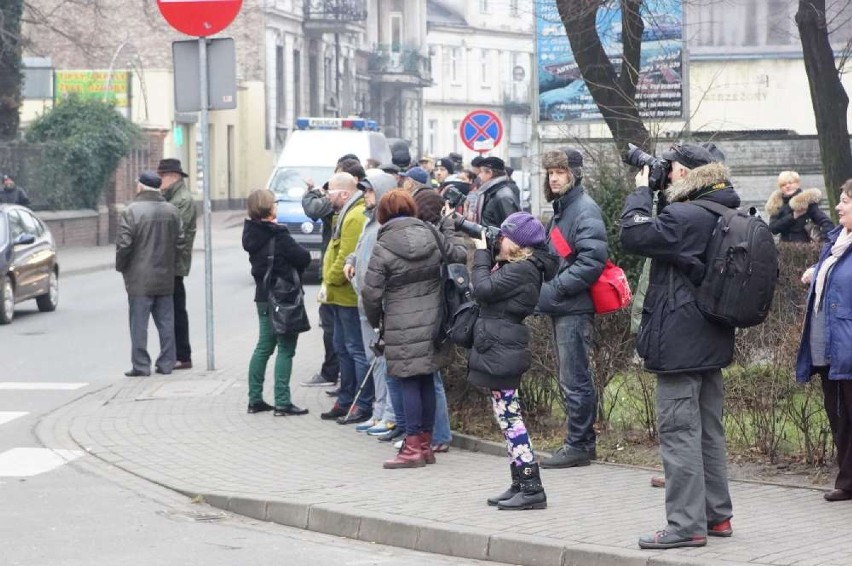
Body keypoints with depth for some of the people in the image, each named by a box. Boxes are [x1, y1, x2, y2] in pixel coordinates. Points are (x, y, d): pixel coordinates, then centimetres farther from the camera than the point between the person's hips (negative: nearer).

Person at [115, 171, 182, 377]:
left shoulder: (131, 212, -13)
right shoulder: (172, 211, 5)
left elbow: (123, 245, -15)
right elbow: (179, 243, 8)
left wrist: (120, 266, 1)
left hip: (140, 279, -5)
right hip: (165, 278, 5)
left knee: (139, 323, 1)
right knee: (166, 322, 11)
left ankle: (141, 365, 1)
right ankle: (166, 363, 14)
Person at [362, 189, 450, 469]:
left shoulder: (383, 248, -10)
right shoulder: (430, 237, 5)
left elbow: (372, 293, -8)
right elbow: (443, 277, 11)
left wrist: (375, 321, 9)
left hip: (402, 327, -5)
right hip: (432, 320, 5)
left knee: (410, 384, -1)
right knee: (427, 381, 11)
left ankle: (413, 447, -1)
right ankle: (426, 444, 18)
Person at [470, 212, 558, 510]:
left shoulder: (521, 269, -16)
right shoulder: (515, 266, 15)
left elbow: (484, 289, -20)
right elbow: (485, 288, 18)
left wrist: (481, 252, -9)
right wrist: (484, 253, 9)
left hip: (502, 353, -11)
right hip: (499, 350, 11)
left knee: (510, 418, -9)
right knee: (508, 418, 14)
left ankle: (532, 488, -8)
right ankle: (520, 485, 19)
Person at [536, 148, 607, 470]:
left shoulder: (584, 210, -13)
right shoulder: (561, 208, 18)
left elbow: (592, 261, -22)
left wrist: (555, 289, -20)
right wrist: (548, 289, 11)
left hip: (575, 309, -10)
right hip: (562, 309, 10)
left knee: (574, 380, -6)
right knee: (573, 379, 14)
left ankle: (578, 445, -1)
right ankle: (583, 442, 20)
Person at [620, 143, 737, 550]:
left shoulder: (686, 217, -19)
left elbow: (633, 234, -21)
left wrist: (641, 191, -8)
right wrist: (651, 195, 9)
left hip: (680, 344, -10)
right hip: (711, 343, 10)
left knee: (679, 432, -6)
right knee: (709, 430, 16)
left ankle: (686, 524, -5)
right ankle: (717, 515, 23)